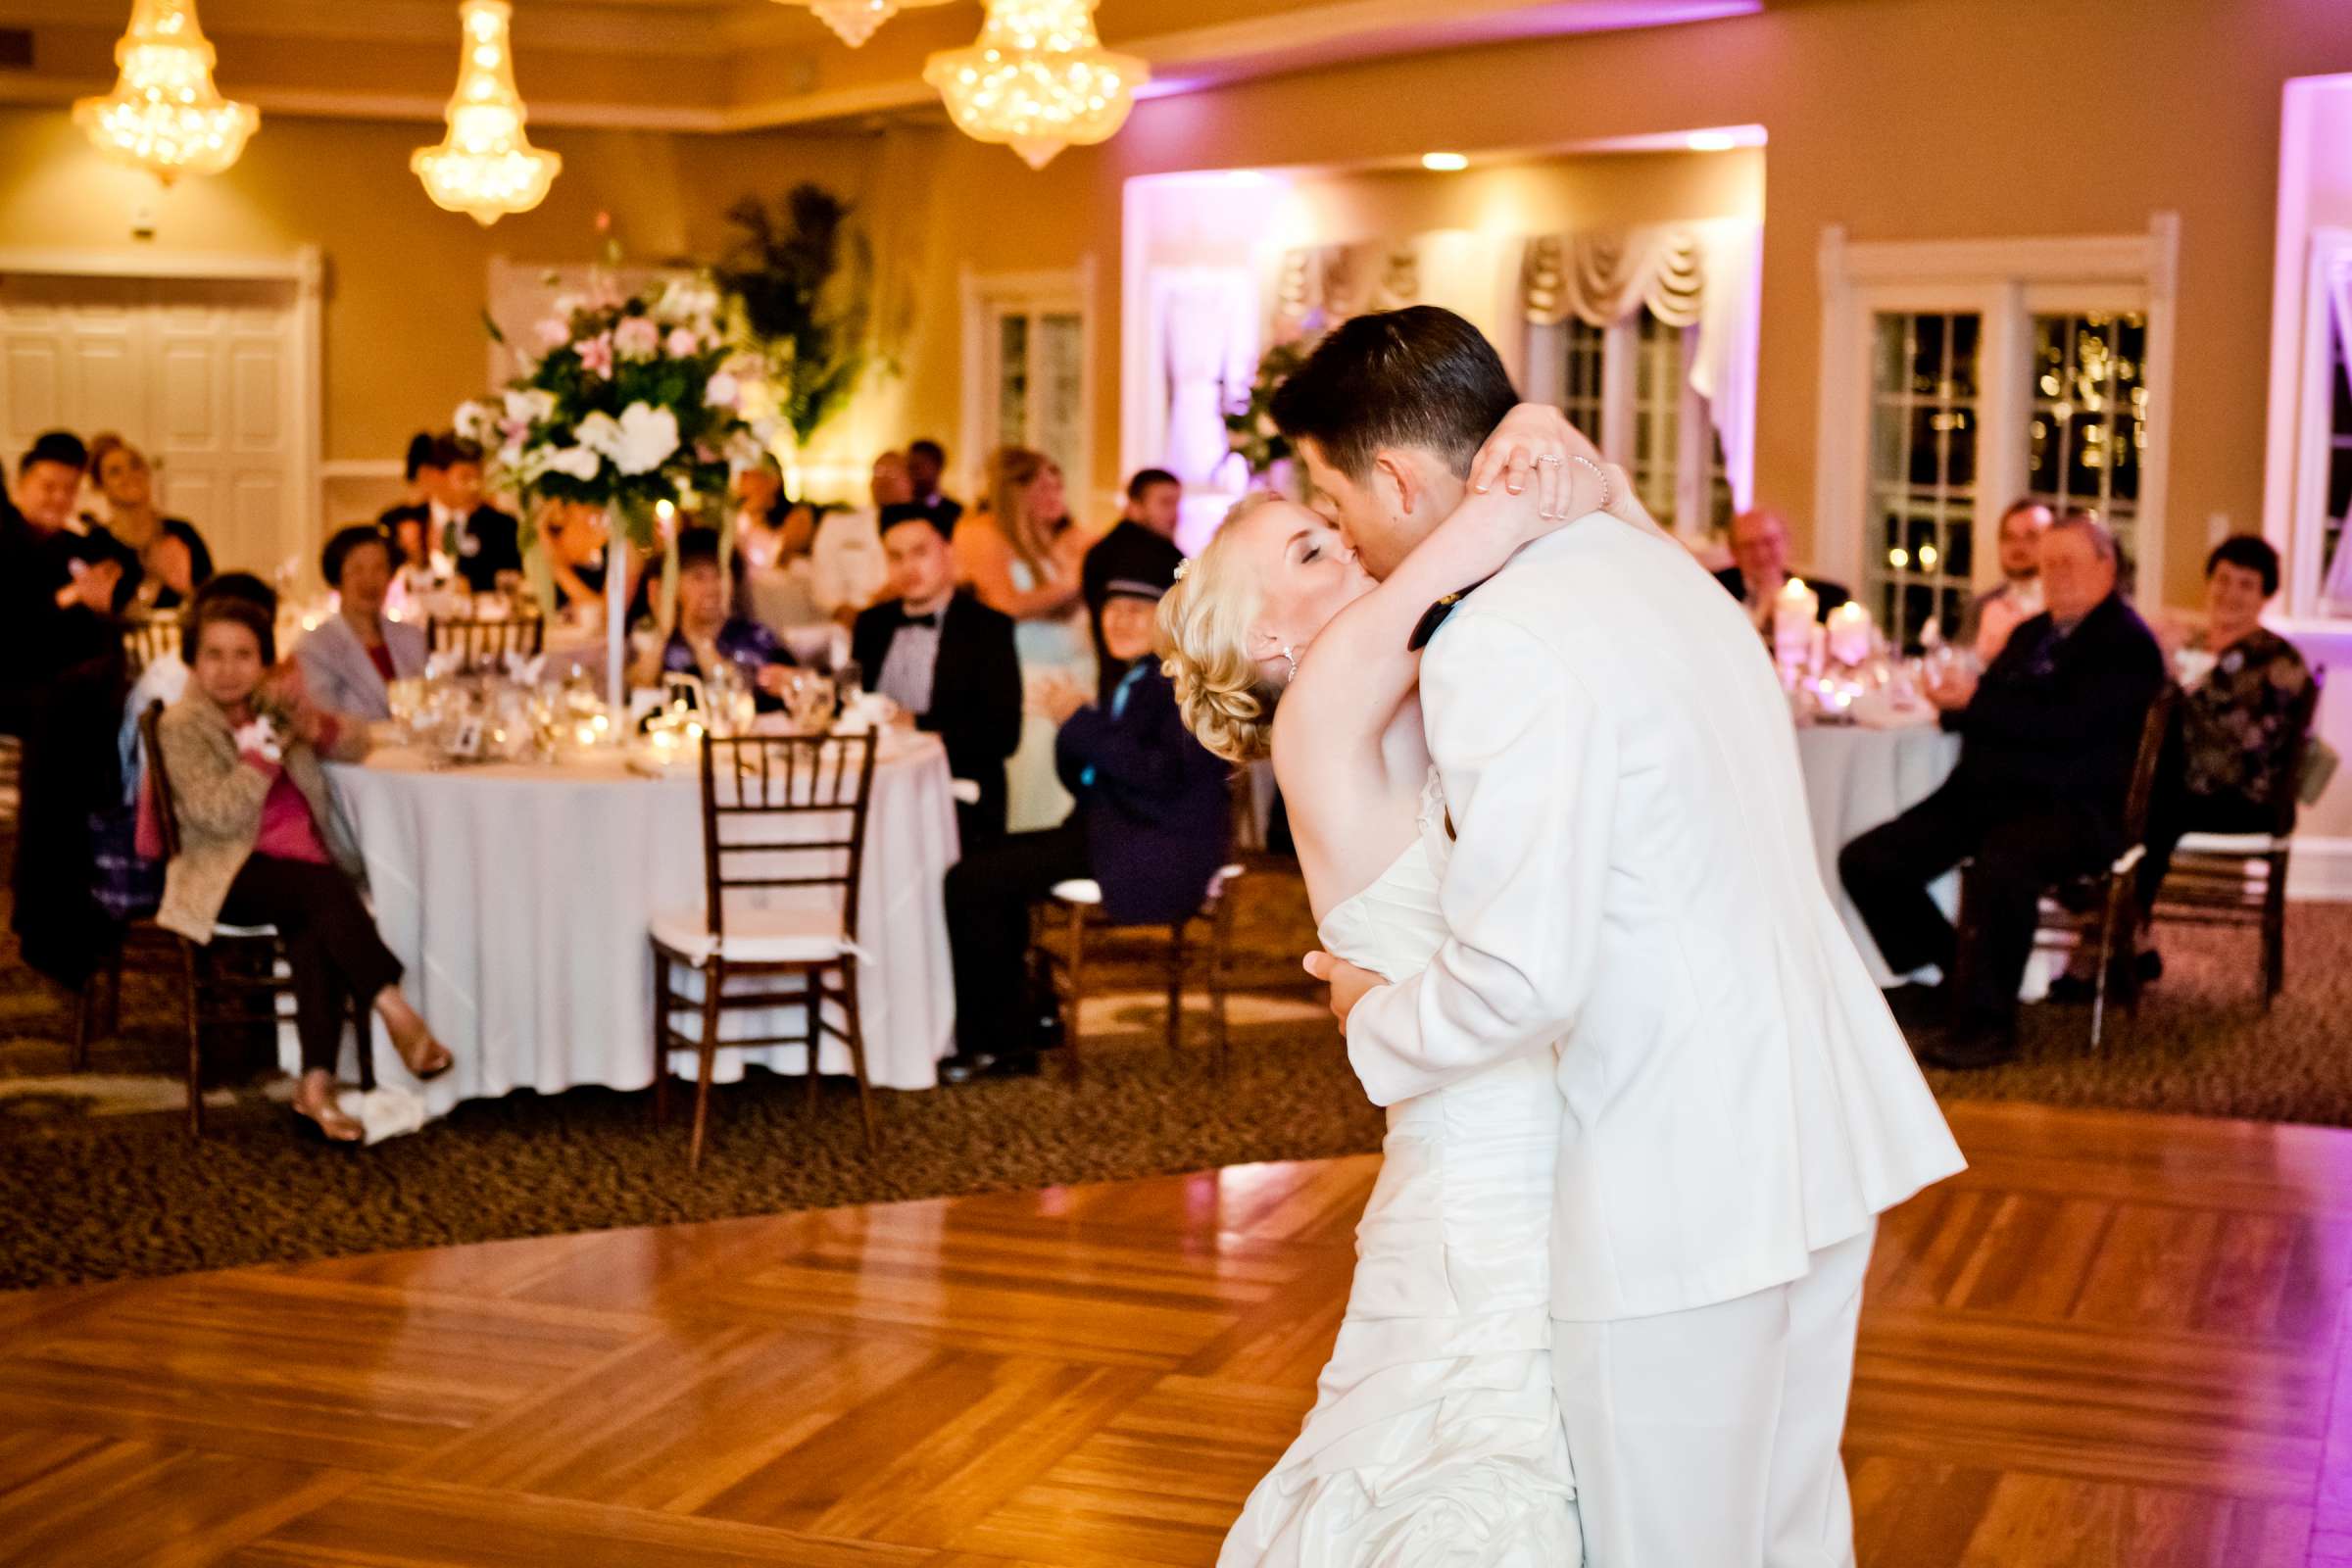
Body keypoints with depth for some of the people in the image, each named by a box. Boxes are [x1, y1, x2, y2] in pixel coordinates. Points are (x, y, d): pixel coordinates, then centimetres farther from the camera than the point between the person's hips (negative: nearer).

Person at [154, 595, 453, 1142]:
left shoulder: (272, 708, 15)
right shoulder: (181, 727, -1)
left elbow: (356, 744, 13)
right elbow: (220, 816, -14)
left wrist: (311, 723, -7)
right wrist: (267, 745, -18)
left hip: (303, 868, 4)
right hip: (229, 876, -4)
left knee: (315, 931, -30)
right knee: (327, 890, -33)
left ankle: (316, 1086, -33)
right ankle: (399, 1015, -31)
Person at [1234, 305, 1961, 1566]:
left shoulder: (1498, 648, -20)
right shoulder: (1647, 562, 9)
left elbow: (1520, 979, -23)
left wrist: (1377, 1027, -3)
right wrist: (1343, 672, 12)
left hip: (1682, 1197, -9)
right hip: (1824, 1134, 9)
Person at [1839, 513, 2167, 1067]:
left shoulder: (2127, 642, -3)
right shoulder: (2032, 633, 24)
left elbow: (2067, 723, -17)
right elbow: (1987, 704, 21)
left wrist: (1977, 701, -15)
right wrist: (1955, 699, -3)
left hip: (2070, 810, -8)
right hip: (1986, 794, 8)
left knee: (2000, 866, -40)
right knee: (1865, 861, -7)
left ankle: (1987, 1023, -26)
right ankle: (1956, 978, 7)